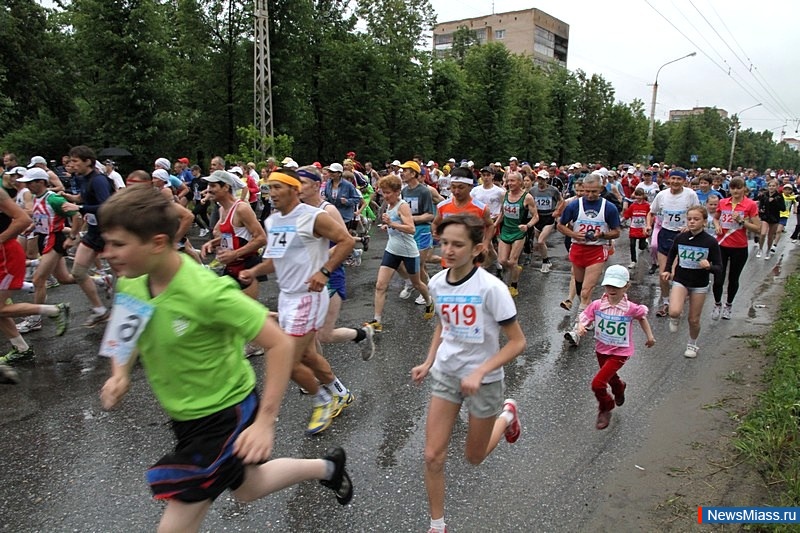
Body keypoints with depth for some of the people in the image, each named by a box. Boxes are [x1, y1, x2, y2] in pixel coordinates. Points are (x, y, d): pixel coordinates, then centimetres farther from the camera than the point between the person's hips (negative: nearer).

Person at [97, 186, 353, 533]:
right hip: (184, 415, 8)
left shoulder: (206, 291, -32)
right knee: (247, 489, 27)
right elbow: (130, 337, 11)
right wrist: (120, 374, -9)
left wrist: (265, 420, -30)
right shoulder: (130, 284, -10)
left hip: (225, 416, -8)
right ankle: (327, 467, 50)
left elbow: (279, 344, -27)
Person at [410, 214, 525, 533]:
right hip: (445, 374, 4)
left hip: (483, 380, -4)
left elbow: (517, 342, -19)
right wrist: (428, 363, 2)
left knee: (474, 458, 17)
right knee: (433, 457, -1)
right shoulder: (437, 283, -8)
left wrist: (479, 373, -26)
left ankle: (506, 414, 45)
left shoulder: (490, 288, -24)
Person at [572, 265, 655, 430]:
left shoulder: (631, 308, -19)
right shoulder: (597, 305, -15)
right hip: (601, 349, 4)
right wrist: (580, 328, -33)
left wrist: (649, 336, 8)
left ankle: (605, 409, 14)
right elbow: (584, 318, -11)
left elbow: (642, 317, 2)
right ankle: (619, 388, 69)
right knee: (610, 377, 31)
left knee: (597, 383, -16)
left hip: (619, 352, -4)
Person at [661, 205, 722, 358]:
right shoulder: (680, 238, -6)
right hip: (680, 281, 1)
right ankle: (674, 319, 15)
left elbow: (719, 268, -9)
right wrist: (667, 270, 7)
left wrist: (709, 267, -30)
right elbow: (672, 254, 16)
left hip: (699, 285, -1)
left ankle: (692, 345, 34)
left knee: (694, 319, 8)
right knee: (674, 312, -22)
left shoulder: (711, 242, -13)